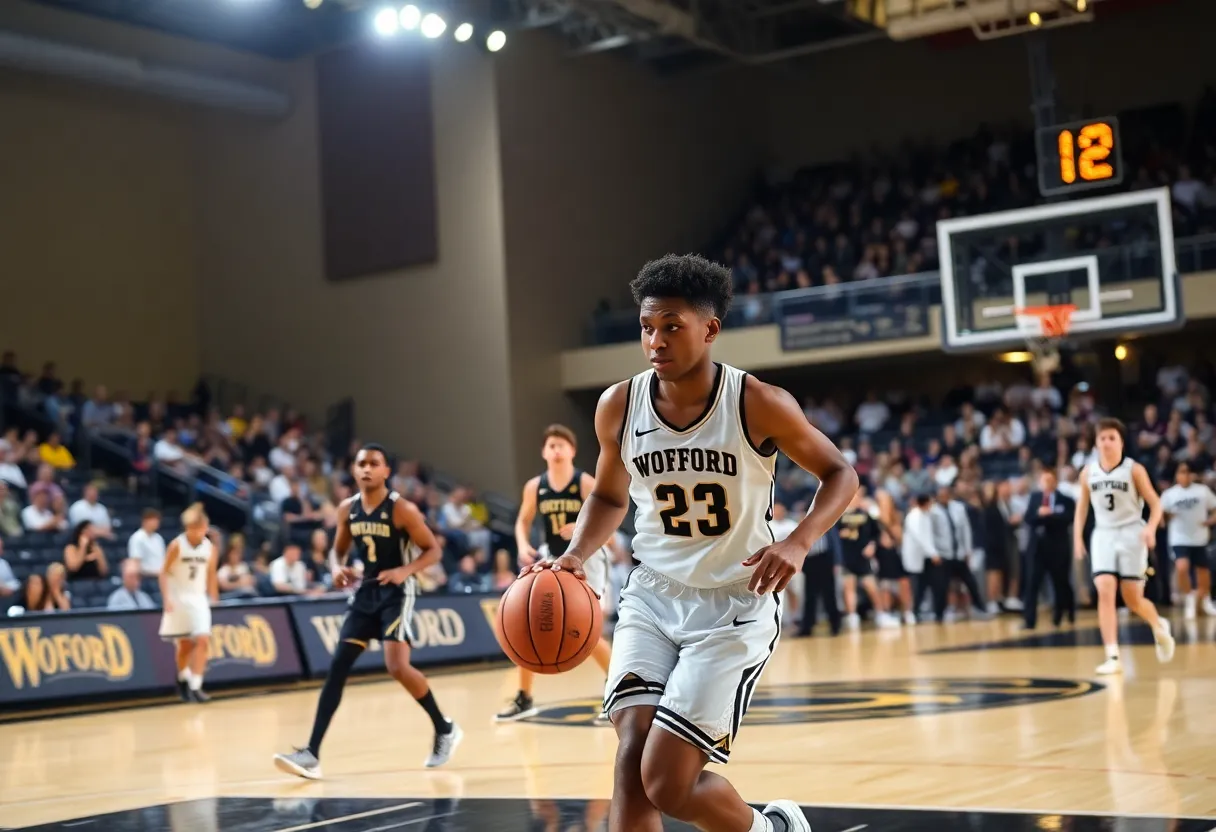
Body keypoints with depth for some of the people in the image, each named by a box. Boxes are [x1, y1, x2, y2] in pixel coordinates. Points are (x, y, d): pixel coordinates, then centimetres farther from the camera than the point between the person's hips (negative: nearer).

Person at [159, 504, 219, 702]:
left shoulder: (211, 548, 0)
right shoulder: (176, 545, -10)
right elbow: (165, 572, -7)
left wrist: (214, 600, 11)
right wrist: (166, 599, -16)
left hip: (198, 599, 2)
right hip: (178, 599, -2)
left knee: (203, 641, -14)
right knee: (184, 645, 7)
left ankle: (195, 686, -14)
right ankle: (183, 678, 34)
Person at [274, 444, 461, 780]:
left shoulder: (402, 509, -13)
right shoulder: (347, 509, 3)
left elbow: (433, 550, -9)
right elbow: (338, 549, 16)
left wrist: (404, 571, -25)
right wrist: (337, 568, -7)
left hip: (396, 594, -6)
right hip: (365, 593, 6)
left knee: (397, 667, -18)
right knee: (338, 667, -3)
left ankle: (445, 730, 8)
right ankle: (312, 754, -4)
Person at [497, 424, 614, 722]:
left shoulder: (586, 483, -16)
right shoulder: (534, 487, -4)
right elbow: (523, 521, 11)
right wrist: (523, 546, -9)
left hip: (587, 559, -5)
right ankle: (524, 699, 11)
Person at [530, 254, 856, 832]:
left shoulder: (759, 405, -16)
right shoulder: (618, 407, -5)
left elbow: (839, 473, -3)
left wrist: (798, 542, -22)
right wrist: (575, 556, -6)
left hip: (736, 605, -4)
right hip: (653, 595, 4)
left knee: (669, 783, -10)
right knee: (633, 751, -17)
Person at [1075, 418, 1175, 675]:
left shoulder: (1134, 469, -6)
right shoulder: (1088, 473, 3)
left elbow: (1155, 503, -5)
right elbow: (1082, 507, 14)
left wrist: (1151, 528, -22)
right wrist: (1078, 538, 5)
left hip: (1131, 534, -3)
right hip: (1103, 535, 3)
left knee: (1133, 599, 0)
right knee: (1105, 593, -14)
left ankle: (1160, 627, 34)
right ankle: (1113, 657, -14)